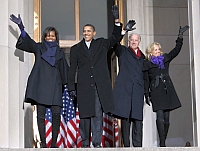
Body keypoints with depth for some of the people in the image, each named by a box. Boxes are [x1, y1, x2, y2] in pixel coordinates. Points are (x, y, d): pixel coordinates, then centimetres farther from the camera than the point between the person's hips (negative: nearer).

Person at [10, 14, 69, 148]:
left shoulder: (60, 53, 17)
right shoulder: (38, 48, 13)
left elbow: (65, 71, 18)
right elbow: (25, 41, -2)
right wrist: (21, 27, -18)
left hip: (54, 86, 1)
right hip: (40, 85, -1)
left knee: (56, 114, -9)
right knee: (40, 114, -4)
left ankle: (54, 142, -1)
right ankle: (43, 142, -1)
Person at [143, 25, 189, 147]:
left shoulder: (165, 59, 14)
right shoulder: (147, 64, 5)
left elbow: (176, 51, 8)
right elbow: (146, 80, 4)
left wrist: (180, 37, 0)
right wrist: (147, 94, -2)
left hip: (168, 90, 4)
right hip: (156, 91, -4)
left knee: (166, 117, 3)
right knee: (160, 116, -14)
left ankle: (164, 141, 10)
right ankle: (162, 143, -16)